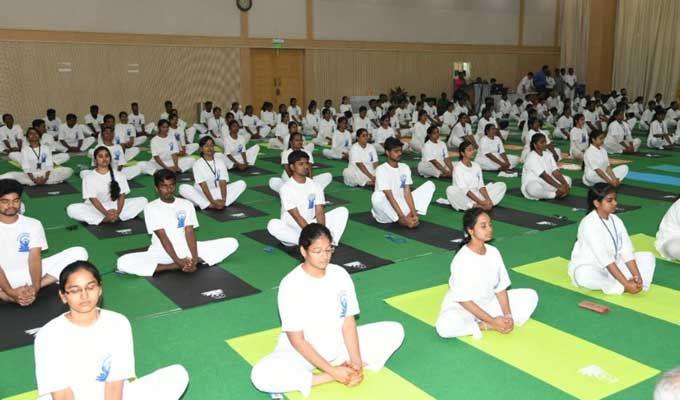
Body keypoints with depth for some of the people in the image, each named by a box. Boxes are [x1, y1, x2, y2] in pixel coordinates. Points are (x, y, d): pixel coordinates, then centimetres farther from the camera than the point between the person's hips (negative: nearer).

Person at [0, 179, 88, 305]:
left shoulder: (33, 224, 2)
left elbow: (35, 259, -8)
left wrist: (35, 287, -27)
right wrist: (11, 292, -29)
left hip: (30, 272, 3)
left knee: (79, 253, -16)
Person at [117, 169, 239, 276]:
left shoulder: (187, 204, 3)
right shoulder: (151, 208, -5)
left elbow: (190, 233, -6)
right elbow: (163, 237, -13)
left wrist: (194, 258, -22)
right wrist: (178, 261, -25)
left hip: (186, 249, 2)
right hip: (162, 252, -2)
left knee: (232, 243, -11)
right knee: (123, 262, -30)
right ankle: (177, 266, -27)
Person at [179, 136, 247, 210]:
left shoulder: (220, 163, 1)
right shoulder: (197, 164, -8)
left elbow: (223, 183, -9)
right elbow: (203, 186, -17)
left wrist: (223, 200, -26)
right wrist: (213, 201, -28)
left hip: (217, 193, 3)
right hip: (202, 194, -3)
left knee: (241, 184, -14)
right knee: (183, 188, -32)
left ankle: (224, 203, -32)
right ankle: (210, 205, -34)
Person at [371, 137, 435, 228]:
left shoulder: (405, 168, 3)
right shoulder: (381, 170, -15)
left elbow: (407, 193, -3)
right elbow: (390, 197, -21)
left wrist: (414, 214, -17)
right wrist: (404, 218, -27)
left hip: (402, 205, 6)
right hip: (387, 212, -6)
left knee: (429, 184, 0)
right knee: (377, 197, -41)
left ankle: (410, 215, -17)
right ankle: (402, 220, -19)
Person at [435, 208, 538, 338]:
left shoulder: (493, 252, -6)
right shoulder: (462, 260, -24)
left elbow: (501, 288, 0)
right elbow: (464, 300, -21)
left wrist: (507, 315, -13)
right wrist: (493, 321, -21)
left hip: (489, 303, 6)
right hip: (462, 308, -6)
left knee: (531, 296, -1)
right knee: (444, 325, -37)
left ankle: (484, 325, -14)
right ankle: (491, 326, -16)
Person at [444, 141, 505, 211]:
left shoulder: (476, 166, 8)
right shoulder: (457, 167, -11)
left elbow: (480, 185, 2)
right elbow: (464, 189, -18)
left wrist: (487, 199, -16)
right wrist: (480, 202, -25)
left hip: (477, 194, 6)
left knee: (502, 185, -3)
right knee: (450, 190, -37)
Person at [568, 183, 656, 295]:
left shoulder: (616, 221, -1)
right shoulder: (588, 224, -23)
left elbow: (627, 252, -7)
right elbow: (605, 260, -28)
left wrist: (637, 277, -21)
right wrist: (626, 284, -31)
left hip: (613, 265, 7)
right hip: (588, 267, -7)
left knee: (648, 257, 0)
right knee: (584, 276, -41)